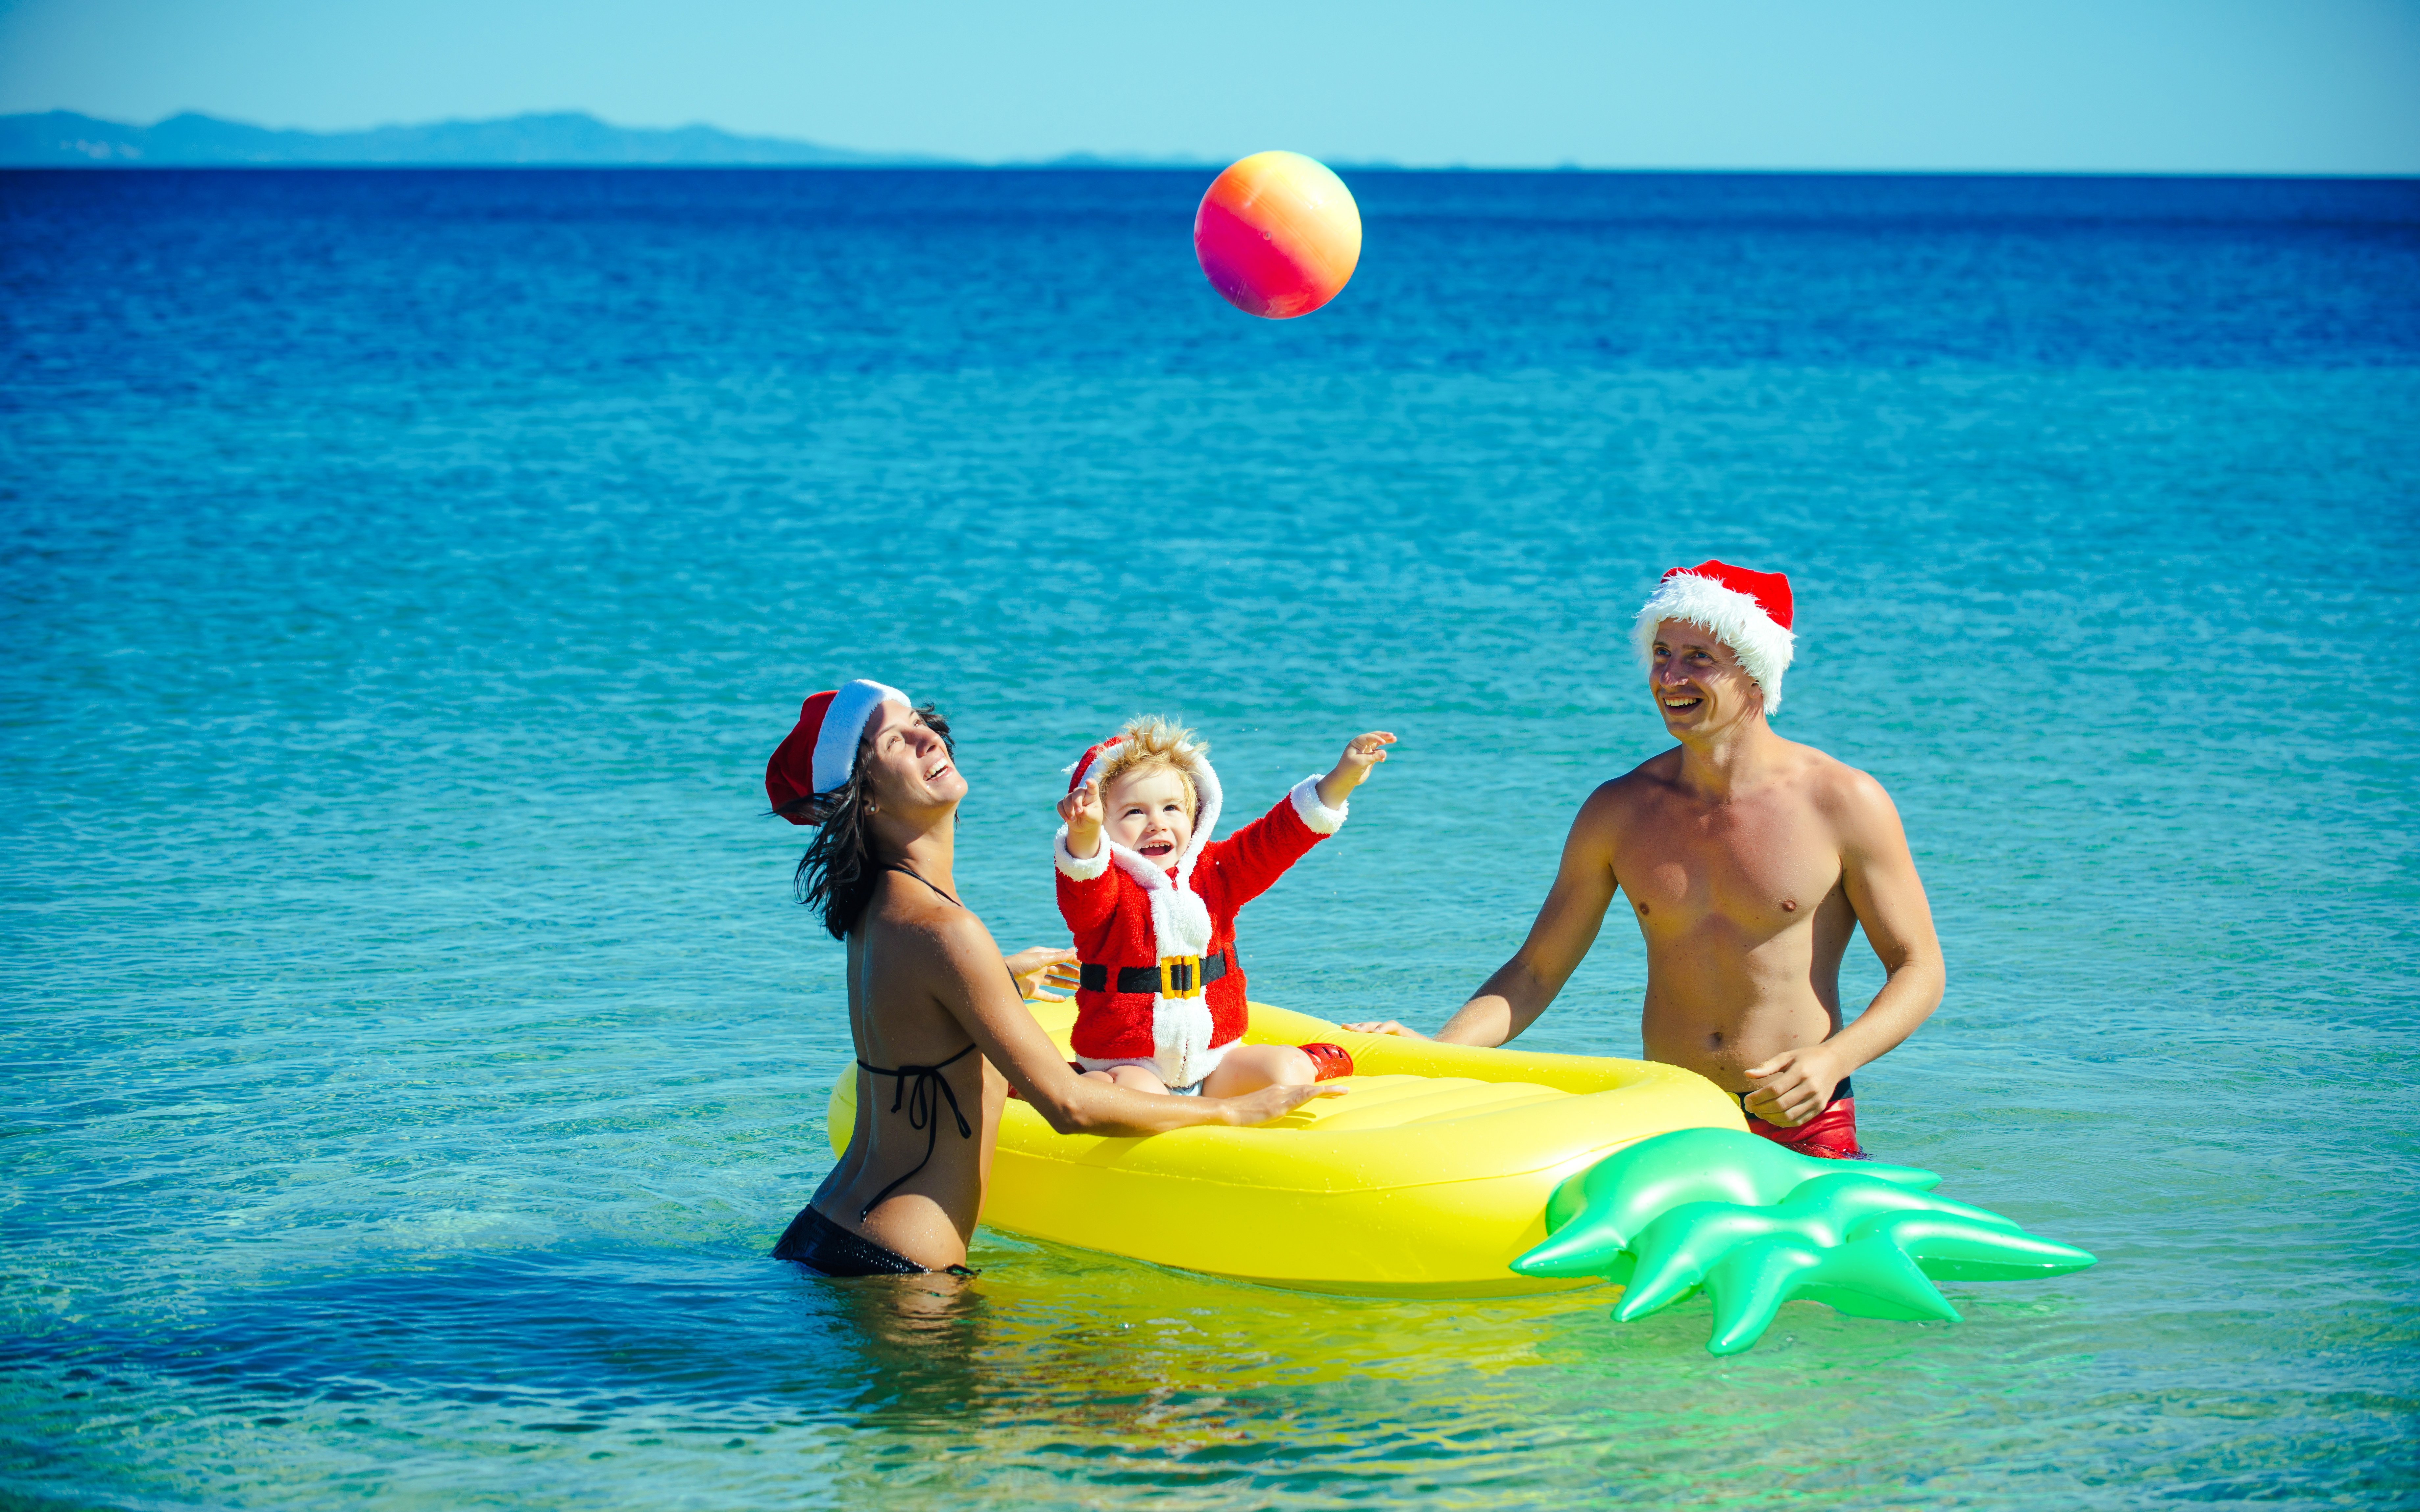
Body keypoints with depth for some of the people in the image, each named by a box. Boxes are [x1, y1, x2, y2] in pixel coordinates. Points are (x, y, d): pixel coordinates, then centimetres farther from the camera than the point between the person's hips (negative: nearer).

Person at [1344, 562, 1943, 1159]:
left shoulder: (1843, 802, -3)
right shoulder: (1619, 812, 5)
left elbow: (1919, 969, 1)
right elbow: (1534, 974, 9)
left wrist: (1832, 1059, -16)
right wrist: (1434, 1051, -8)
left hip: (1800, 1130, -3)